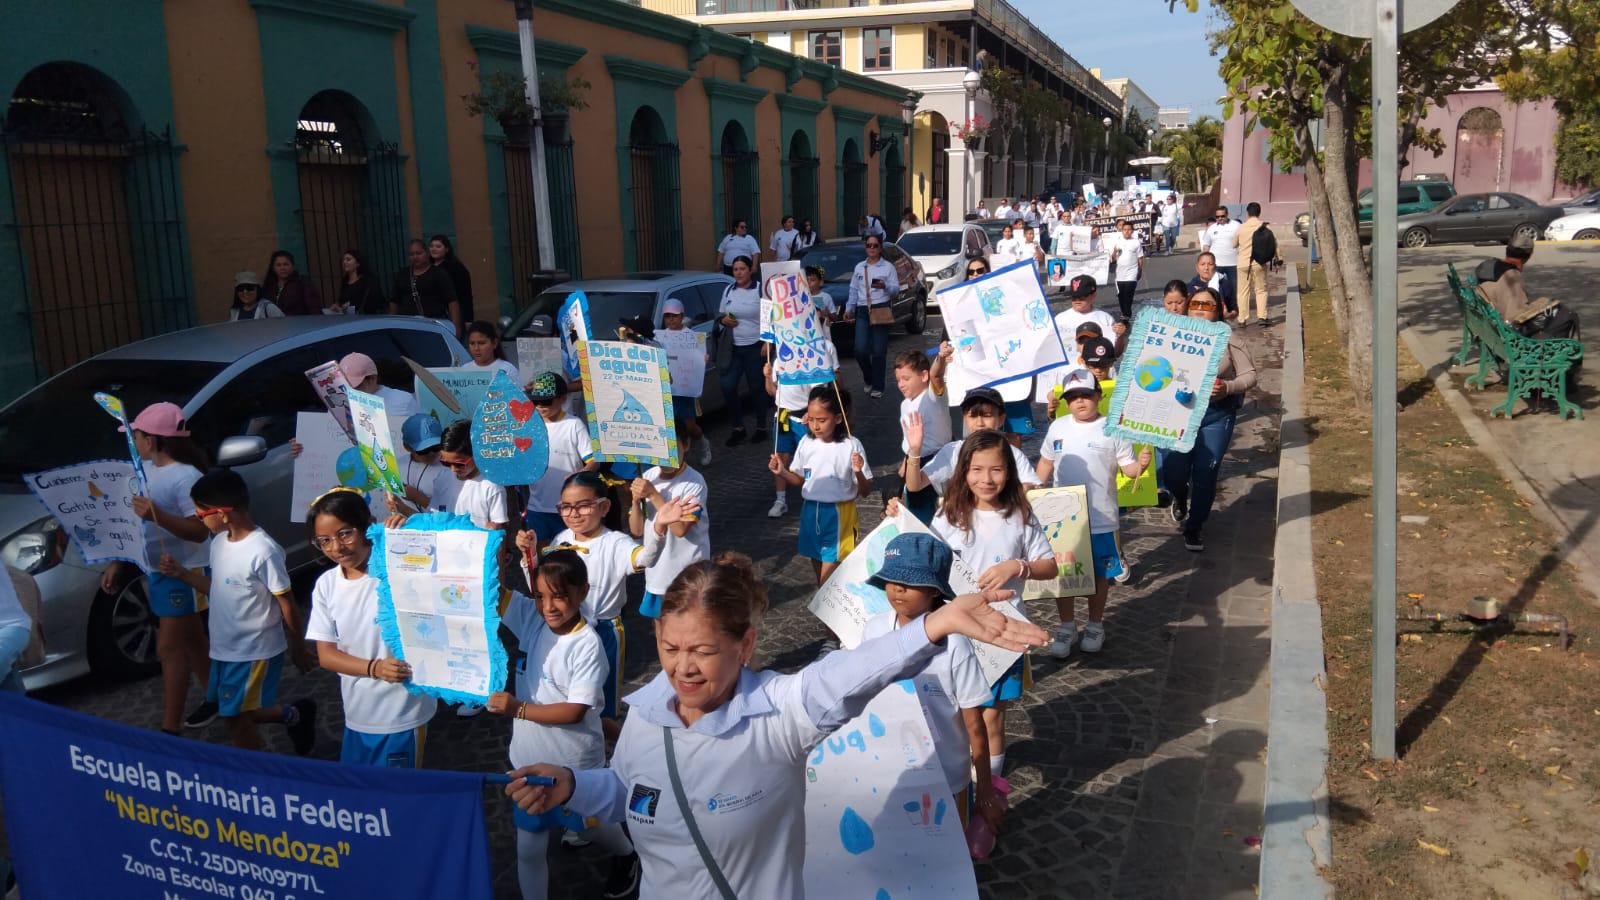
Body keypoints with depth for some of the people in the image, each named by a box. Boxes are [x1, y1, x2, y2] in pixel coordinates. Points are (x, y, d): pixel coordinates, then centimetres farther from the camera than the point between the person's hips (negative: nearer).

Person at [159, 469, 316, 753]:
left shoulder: (263, 551, -24)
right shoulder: (219, 542, 2)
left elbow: (286, 603, -17)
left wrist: (298, 647, -9)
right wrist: (181, 573, 4)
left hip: (255, 651, -9)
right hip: (224, 648, 9)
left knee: (236, 718, 0)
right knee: (234, 714, 17)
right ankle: (294, 715, 35)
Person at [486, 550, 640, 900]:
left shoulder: (587, 644, -23)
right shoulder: (530, 617, -8)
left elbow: (575, 710, -24)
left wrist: (518, 709, -23)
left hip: (574, 764, -4)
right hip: (530, 760, 4)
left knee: (591, 827, 24)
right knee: (528, 848, 11)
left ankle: (626, 856, 54)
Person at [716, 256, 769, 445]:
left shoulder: (761, 290, -6)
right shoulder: (729, 290, 8)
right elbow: (720, 314, 18)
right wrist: (723, 320, -6)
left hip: (755, 347, -4)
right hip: (734, 347, 4)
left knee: (756, 388, 5)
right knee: (727, 386, -4)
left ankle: (761, 427, 20)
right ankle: (738, 428, 10)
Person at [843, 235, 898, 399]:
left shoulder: (888, 267, 6)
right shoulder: (859, 267, 17)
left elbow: (896, 290, 0)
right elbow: (853, 290, 18)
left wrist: (885, 286, -20)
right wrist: (849, 309, 9)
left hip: (881, 309, -3)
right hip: (862, 311, 3)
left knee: (879, 351, -5)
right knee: (860, 349, -8)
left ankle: (877, 387, 4)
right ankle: (869, 380, 17)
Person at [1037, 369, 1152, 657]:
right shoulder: (1058, 427, 4)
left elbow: (1128, 467, -7)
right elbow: (1046, 463, 15)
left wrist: (1140, 465, -28)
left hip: (1100, 520, -3)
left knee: (1099, 574, 12)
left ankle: (1095, 626, 30)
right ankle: (1067, 626, 27)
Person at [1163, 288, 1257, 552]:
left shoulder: (1229, 340, -1)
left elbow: (1250, 375, 0)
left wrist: (1228, 387, -18)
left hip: (1217, 414, -1)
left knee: (1205, 473, 1)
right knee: (1172, 472, -4)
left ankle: (1195, 527, 23)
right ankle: (1180, 498, 35)